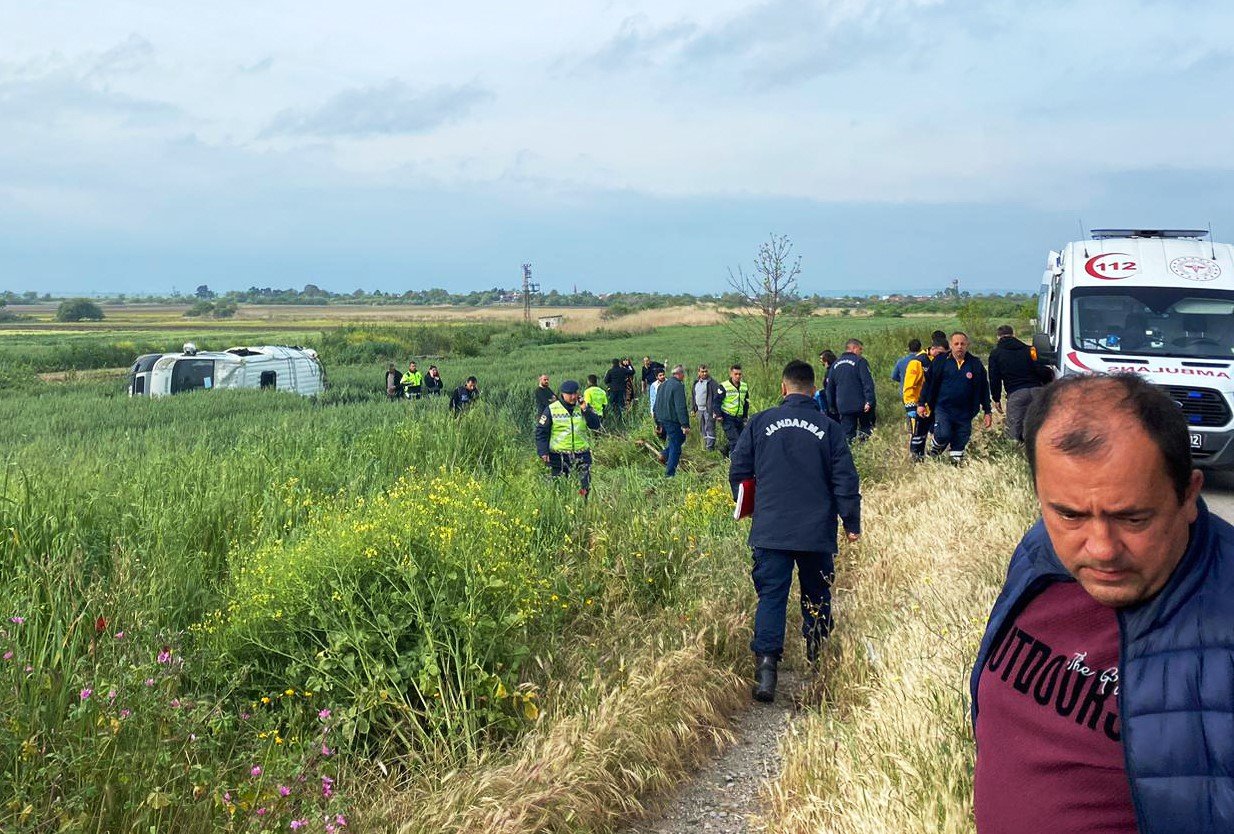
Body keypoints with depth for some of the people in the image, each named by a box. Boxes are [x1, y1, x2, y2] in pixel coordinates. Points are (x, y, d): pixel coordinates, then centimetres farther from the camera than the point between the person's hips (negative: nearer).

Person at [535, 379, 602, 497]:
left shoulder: (584, 407, 6)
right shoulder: (552, 409, -2)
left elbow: (596, 425, -3)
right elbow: (541, 431, 0)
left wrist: (585, 410, -14)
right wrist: (543, 452, -8)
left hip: (582, 455, 2)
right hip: (559, 456, -2)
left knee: (585, 488, 4)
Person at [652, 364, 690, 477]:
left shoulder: (662, 384, 12)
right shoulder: (678, 385, -15)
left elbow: (656, 404, 19)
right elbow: (681, 407, -21)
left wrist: (657, 422, 26)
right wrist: (685, 424, -21)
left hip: (662, 419, 9)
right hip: (673, 420, -9)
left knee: (681, 437, 24)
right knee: (675, 447, -1)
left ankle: (666, 455, 12)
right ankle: (669, 474, 0)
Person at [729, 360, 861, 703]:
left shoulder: (760, 422, 0)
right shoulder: (828, 428, 0)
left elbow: (738, 471, 5)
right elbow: (845, 481, 0)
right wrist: (852, 523, 10)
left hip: (770, 530, 0)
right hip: (817, 532, 0)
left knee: (771, 596, -1)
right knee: (816, 596, 17)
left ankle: (766, 663, -16)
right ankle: (818, 660, 24)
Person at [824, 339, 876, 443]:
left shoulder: (835, 364, 15)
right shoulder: (860, 361, -5)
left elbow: (829, 388, 21)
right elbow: (868, 383, -15)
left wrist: (832, 407, 27)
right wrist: (869, 401, -17)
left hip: (843, 407, 5)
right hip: (860, 405, -5)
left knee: (847, 434, 7)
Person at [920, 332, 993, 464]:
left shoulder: (976, 364, 4)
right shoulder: (940, 361, 1)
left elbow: (984, 389, 10)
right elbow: (929, 383, 6)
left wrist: (987, 412, 8)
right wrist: (922, 404, 1)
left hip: (965, 413, 2)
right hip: (943, 408, -2)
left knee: (960, 442, 5)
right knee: (943, 435, -19)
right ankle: (934, 452, 10)